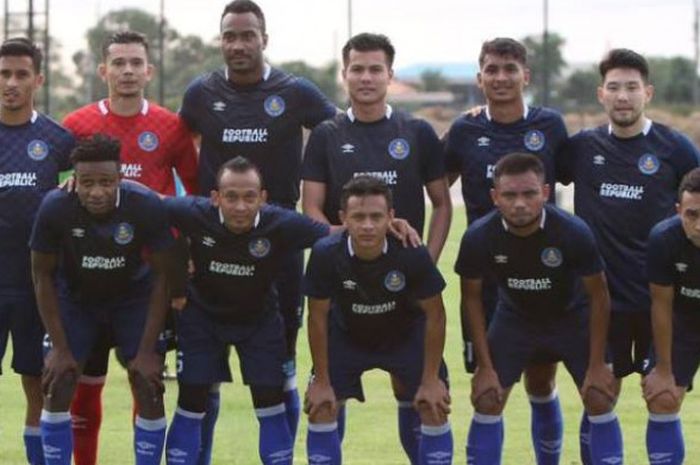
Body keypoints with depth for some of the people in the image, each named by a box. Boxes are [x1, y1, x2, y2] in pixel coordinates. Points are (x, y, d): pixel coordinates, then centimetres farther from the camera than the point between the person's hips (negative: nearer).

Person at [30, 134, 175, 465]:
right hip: (74, 298, 0)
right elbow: (43, 276, -13)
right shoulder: (55, 208, -28)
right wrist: (59, 347, -15)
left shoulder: (147, 207, -29)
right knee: (57, 387, -10)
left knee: (149, 390, -9)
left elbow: (161, 276, -17)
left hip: (133, 298, 0)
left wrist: (147, 351, -18)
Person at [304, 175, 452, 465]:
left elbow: (434, 315, -18)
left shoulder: (413, 254, -32)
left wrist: (431, 379, -14)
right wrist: (322, 381, -11)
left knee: (434, 410, -8)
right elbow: (318, 317, -16)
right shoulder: (325, 254, -30)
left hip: (405, 335, 0)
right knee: (320, 409, -8)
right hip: (346, 334, 1)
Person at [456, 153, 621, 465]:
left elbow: (598, 296, -17)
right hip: (514, 318, 1)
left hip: (572, 318, -1)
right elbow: (471, 296, -9)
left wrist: (597, 365, -14)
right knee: (487, 403, -5)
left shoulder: (574, 232, -31)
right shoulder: (479, 237, -27)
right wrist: (485, 366, -9)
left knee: (600, 403, -6)